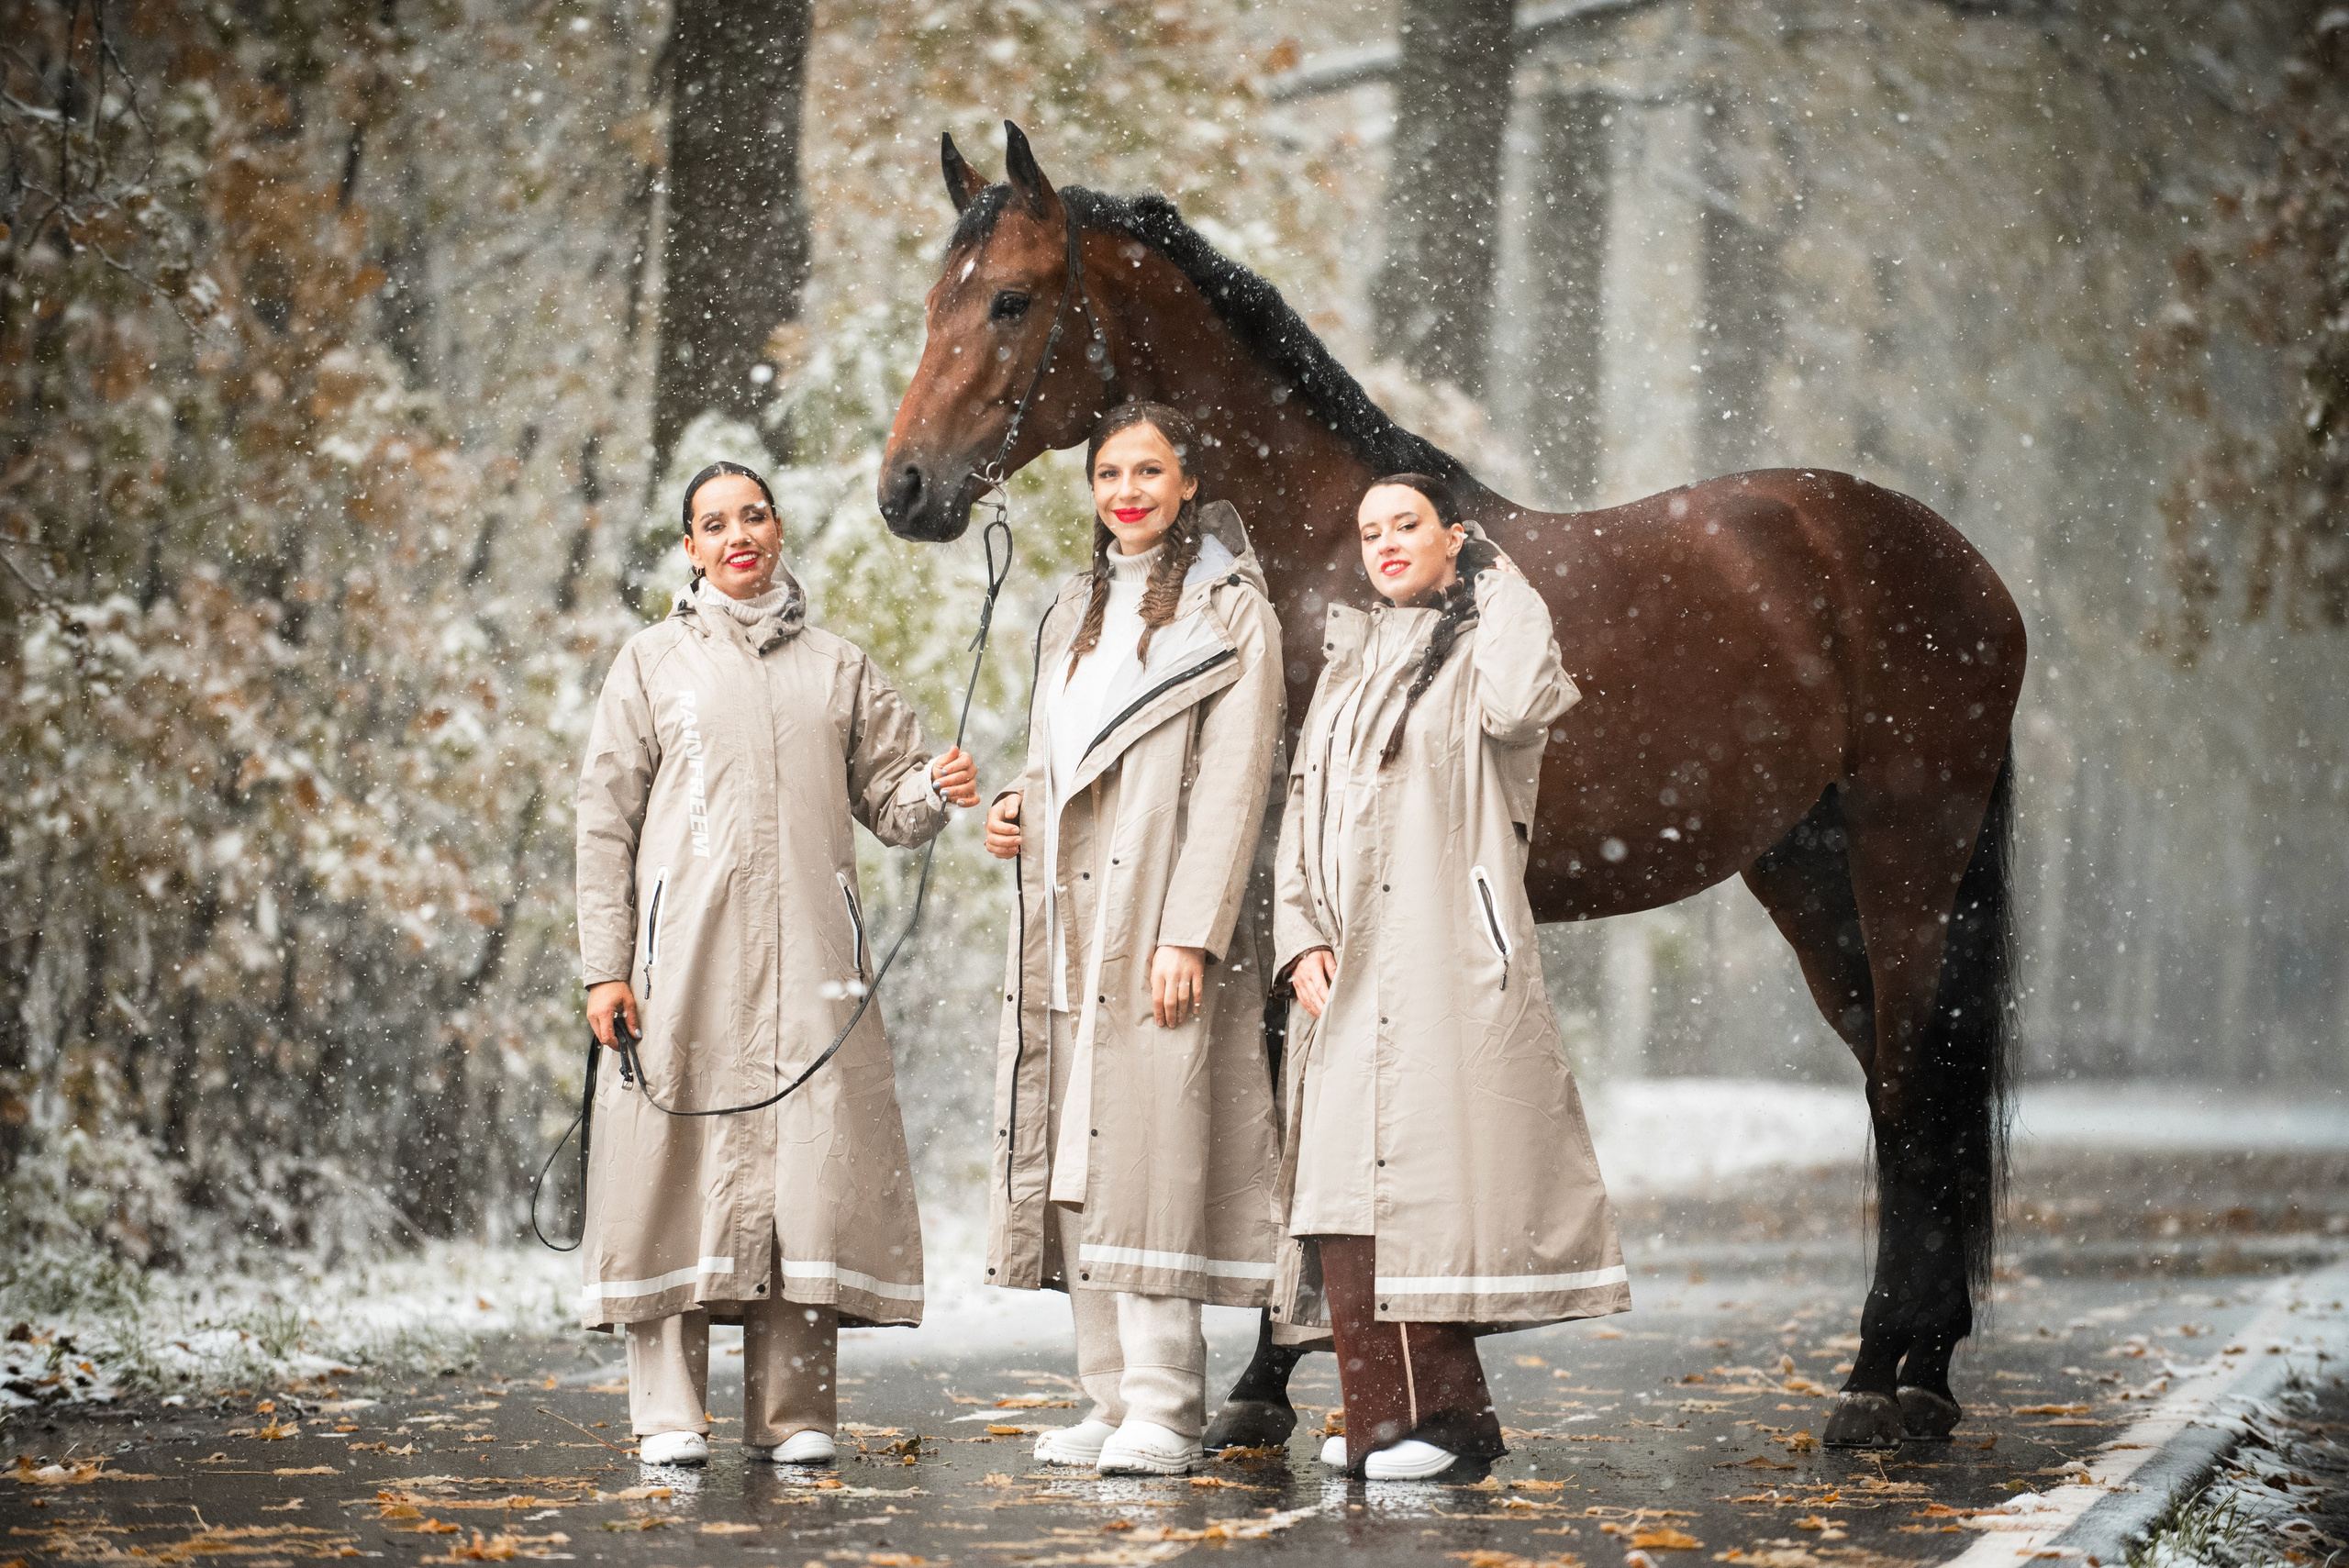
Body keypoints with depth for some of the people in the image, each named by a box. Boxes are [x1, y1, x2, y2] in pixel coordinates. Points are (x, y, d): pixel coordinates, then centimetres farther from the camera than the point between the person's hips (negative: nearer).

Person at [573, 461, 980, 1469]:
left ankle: (793, 1413, 4)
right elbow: (605, 822, 5)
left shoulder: (838, 668, 16)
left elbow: (888, 803, 16)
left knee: (811, 1167, -3)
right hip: (686, 959, -2)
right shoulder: (652, 664, 9)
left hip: (810, 962, 2)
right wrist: (604, 967, -3)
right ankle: (670, 1414, 1)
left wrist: (935, 791, -8)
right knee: (677, 1163, -5)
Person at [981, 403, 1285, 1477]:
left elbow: (1232, 784, -10)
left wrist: (1190, 934, -18)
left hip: (1159, 923, -7)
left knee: (1149, 1147, -11)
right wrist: (1015, 813, 5)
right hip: (1069, 924, 7)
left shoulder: (1229, 611, -2)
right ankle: (1112, 1401, 11)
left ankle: (1164, 1412, -9)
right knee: (1078, 1157, 6)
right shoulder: (1075, 614, 19)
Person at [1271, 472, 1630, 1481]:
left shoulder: (1481, 649, 3)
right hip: (1347, 968, 6)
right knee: (1345, 1191, 1)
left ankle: (1442, 1414, -4)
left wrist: (1505, 589, -6)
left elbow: (1521, 705, -22)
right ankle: (1391, 1413, 6)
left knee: (1424, 1173, -10)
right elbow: (1302, 808, 17)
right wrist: (1301, 935, 2)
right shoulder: (1348, 667, 21)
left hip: (1445, 963, -6)